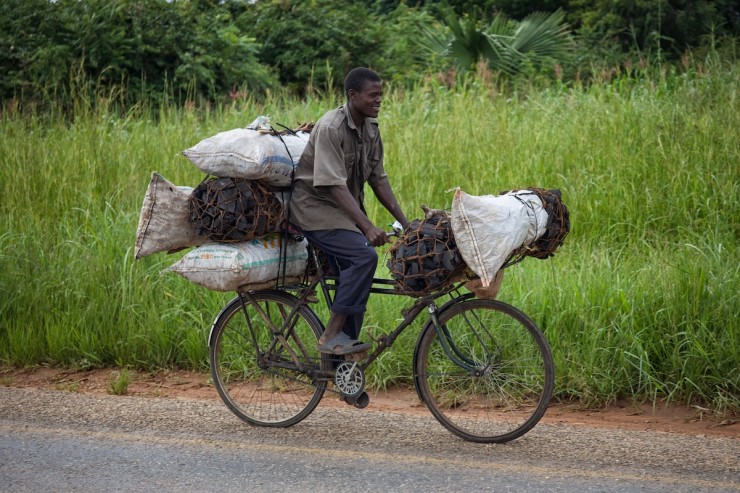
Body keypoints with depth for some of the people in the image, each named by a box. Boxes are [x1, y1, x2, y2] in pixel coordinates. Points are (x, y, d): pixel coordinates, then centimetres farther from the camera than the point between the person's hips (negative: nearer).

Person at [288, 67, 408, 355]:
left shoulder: (370, 129, 5)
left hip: (344, 211, 9)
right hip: (316, 206, -9)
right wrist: (367, 227, -35)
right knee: (364, 255, -26)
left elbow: (378, 179, 9)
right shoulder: (331, 128, -22)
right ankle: (331, 337, -22)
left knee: (353, 275, 3)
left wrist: (404, 222, 2)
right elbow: (335, 185, -28)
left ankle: (341, 353, 10)